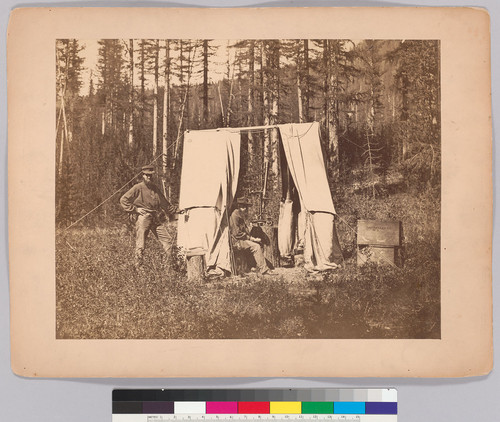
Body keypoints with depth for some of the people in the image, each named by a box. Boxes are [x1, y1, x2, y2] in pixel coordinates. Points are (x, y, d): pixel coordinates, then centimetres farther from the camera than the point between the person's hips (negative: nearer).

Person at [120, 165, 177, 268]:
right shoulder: (138, 188, -3)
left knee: (166, 239, 1)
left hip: (156, 218, 6)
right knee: (140, 243, -4)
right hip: (143, 217, -6)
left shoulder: (154, 188, 16)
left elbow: (164, 202, 27)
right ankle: (137, 265, 4)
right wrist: (135, 209, -8)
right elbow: (123, 200, -4)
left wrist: (174, 210, 23)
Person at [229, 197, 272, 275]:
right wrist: (251, 238, -16)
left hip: (242, 239, 9)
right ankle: (263, 269, -19)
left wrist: (252, 238, 4)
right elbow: (237, 233, -19)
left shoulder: (242, 215, 17)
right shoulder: (235, 215, -14)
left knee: (259, 244, -8)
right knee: (256, 246, -23)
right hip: (236, 241, -9)